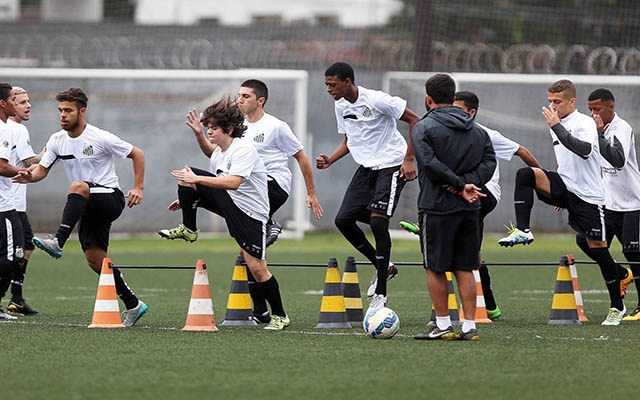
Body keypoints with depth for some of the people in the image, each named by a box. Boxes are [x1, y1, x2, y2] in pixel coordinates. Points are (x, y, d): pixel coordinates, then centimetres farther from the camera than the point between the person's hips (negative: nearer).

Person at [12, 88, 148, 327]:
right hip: (89, 209, 7)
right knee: (95, 260, 1)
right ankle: (133, 305, 13)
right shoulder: (57, 141, 5)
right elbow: (43, 169, 6)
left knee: (78, 186, -35)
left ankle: (59, 241, -46)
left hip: (110, 198, -7)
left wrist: (138, 188, -11)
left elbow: (137, 154, -3)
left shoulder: (100, 138, -11)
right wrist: (30, 176, -18)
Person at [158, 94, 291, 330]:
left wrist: (197, 179, -32)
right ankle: (188, 229, 4)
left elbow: (233, 182, -33)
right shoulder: (217, 155, 8)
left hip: (251, 213, -7)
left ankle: (279, 316, 6)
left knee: (256, 267, -10)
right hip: (229, 204, 7)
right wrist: (187, 200, 15)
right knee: (186, 179, -8)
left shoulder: (244, 149, -20)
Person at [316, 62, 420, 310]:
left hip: (391, 166, -8)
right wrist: (330, 160, 2)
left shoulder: (376, 100, -19)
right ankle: (384, 267, 18)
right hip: (366, 168, 8)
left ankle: (380, 293, -12)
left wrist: (409, 159, -17)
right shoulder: (341, 106, 6)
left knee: (377, 221, -19)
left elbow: (414, 121, -13)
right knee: (343, 220, -2)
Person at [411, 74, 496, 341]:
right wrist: (469, 184, -9)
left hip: (437, 207, -5)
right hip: (469, 209, 5)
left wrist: (460, 185, -15)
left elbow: (430, 164, -18)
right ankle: (470, 327, 5)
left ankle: (443, 326, 4)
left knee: (435, 268, 3)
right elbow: (489, 161, 3)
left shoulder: (424, 127, -6)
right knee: (465, 269, 8)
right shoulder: (476, 129, 13)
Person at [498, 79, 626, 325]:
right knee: (526, 174, -19)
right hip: (565, 187, 7)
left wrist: (556, 126, -34)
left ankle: (617, 307, 12)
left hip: (589, 195, -7)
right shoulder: (557, 125, 12)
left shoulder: (584, 123, -12)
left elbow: (584, 150, -34)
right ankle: (522, 231, -25)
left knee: (597, 248, -2)